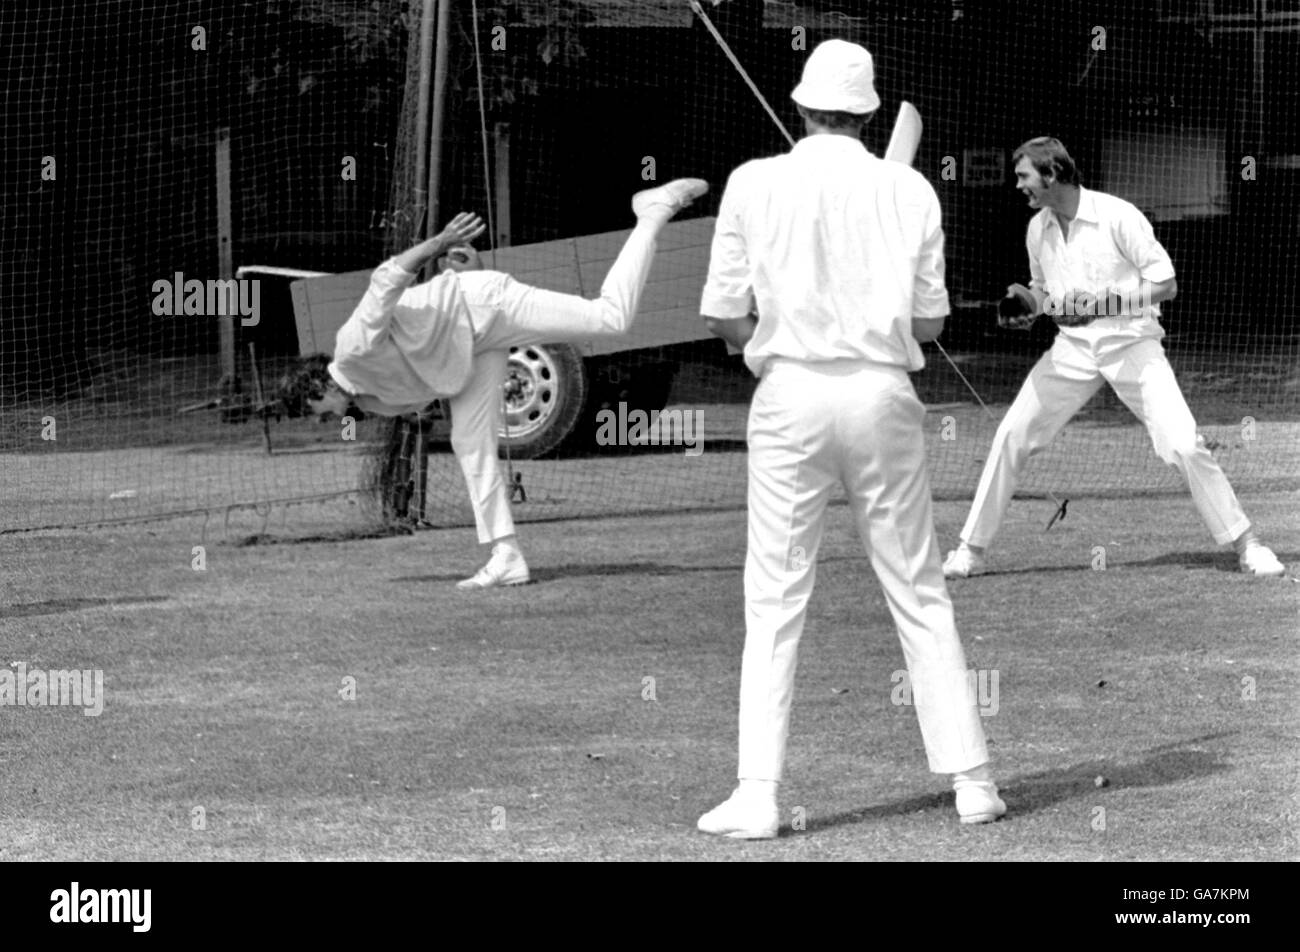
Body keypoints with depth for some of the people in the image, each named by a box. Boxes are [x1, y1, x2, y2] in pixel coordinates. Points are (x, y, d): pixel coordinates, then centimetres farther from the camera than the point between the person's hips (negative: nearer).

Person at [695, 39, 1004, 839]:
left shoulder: (756, 183, 0)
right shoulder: (909, 189, 4)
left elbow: (722, 314, 0)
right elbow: (930, 322, 7)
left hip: (792, 393, -1)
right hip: (883, 394, 1)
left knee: (776, 601, 1)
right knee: (920, 593, 9)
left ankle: (758, 796, -4)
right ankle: (972, 780, 8)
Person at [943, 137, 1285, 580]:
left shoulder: (1117, 216, -14)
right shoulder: (1038, 228, 5)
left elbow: (1166, 285, -13)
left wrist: (1101, 302, -23)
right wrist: (1029, 302, -3)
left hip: (1131, 342, -5)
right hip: (1072, 348, 5)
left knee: (1184, 445, -15)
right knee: (1010, 437, -2)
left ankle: (1245, 543, -2)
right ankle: (972, 549, 8)